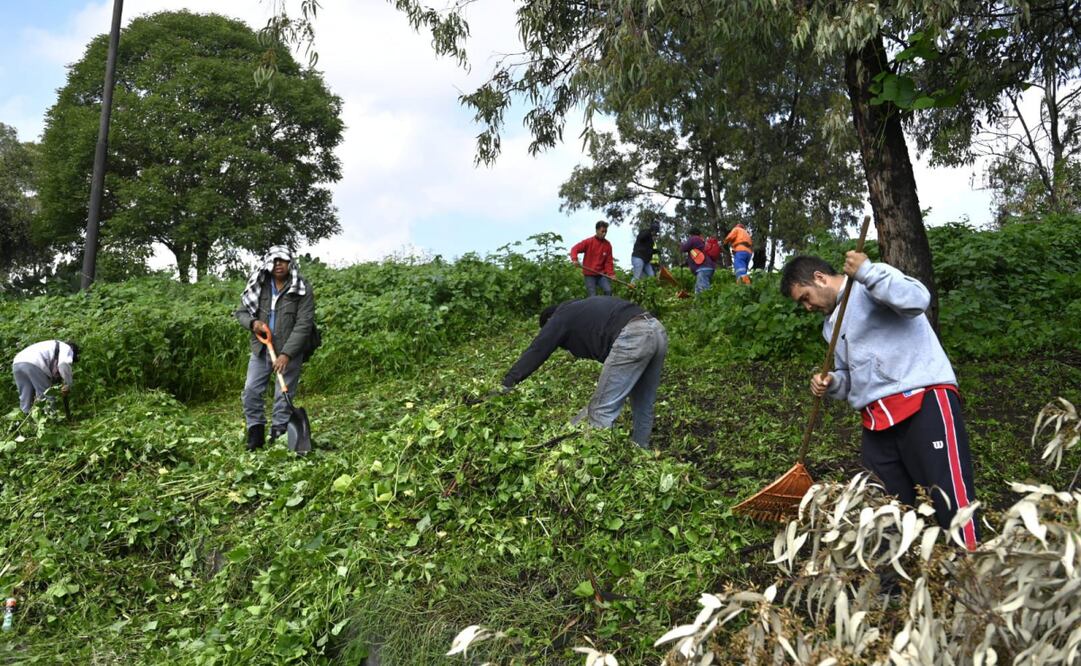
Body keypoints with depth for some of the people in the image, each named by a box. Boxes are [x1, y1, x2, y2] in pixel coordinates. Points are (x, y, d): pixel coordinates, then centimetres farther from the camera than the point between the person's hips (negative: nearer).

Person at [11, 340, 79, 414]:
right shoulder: (66, 348, 15)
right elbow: (64, 364, -9)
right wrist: (68, 385, -3)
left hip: (17, 363, 8)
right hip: (33, 364, -8)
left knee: (25, 398, 15)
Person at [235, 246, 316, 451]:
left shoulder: (302, 289, -9)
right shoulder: (258, 286, 4)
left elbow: (303, 325, -14)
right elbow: (241, 312, 12)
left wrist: (286, 354, -20)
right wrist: (252, 322, -13)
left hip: (289, 352, -4)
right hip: (261, 349, 4)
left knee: (283, 396, -1)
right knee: (251, 392, 4)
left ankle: (278, 437, 10)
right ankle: (256, 432, 19)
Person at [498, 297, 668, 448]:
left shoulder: (562, 316, 16)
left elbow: (536, 351, 12)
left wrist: (507, 383, 14)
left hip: (632, 337, -9)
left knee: (602, 411, -4)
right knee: (643, 406, 21)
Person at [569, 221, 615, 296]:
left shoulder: (607, 245, 2)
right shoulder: (589, 242, -5)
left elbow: (608, 261, 5)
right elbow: (575, 249, -6)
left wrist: (611, 274, -7)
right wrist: (575, 259, -25)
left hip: (602, 274, 2)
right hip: (589, 275, -2)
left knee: (608, 291, -18)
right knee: (593, 297, -7)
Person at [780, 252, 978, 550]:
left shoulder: (872, 280, 0)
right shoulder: (831, 324, 24)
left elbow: (917, 299, -20)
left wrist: (866, 271, -23)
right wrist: (832, 383, 8)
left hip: (924, 400, -8)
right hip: (877, 420, 8)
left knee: (951, 498, -11)